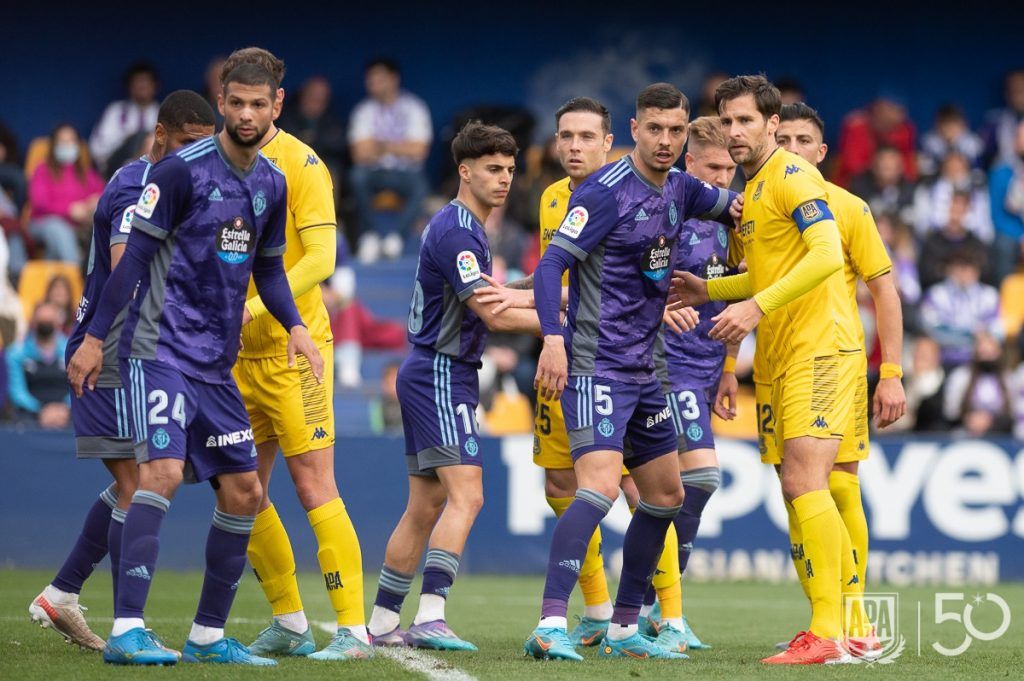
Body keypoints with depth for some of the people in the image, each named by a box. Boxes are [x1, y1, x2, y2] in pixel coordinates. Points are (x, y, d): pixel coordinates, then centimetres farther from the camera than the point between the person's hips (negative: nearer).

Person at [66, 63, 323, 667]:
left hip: (217, 364, 8)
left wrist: (295, 326, 5)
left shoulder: (271, 184, 11)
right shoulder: (183, 170, -10)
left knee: (244, 493, 6)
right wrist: (95, 338, -10)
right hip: (161, 350, -8)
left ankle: (209, 636, 17)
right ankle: (127, 631, -24)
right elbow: (136, 254, -9)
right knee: (163, 471, -22)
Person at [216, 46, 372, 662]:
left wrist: (256, 307, -26)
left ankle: (353, 629, -8)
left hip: (292, 348, -7)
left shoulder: (301, 164, -8)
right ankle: (290, 624, 19)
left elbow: (322, 258, -16)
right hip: (239, 354, 7)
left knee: (314, 486, -9)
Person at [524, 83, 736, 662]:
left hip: (643, 370, 9)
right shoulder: (606, 193, -14)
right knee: (601, 486, -24)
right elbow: (551, 264, -20)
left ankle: (624, 630, 22)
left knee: (666, 494, 13)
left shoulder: (679, 190, 10)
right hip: (596, 367, -9)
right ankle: (551, 625, -30)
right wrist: (553, 339, -33)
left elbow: (731, 205, 32)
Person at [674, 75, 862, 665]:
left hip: (820, 346, -10)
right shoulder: (754, 189, 19)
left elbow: (827, 255, -23)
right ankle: (852, 628, 13)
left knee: (804, 481, -17)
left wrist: (757, 306, -27)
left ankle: (828, 635, -19)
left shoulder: (792, 176, -10)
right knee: (805, 489, 9)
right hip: (786, 356, 10)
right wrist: (709, 291, 18)